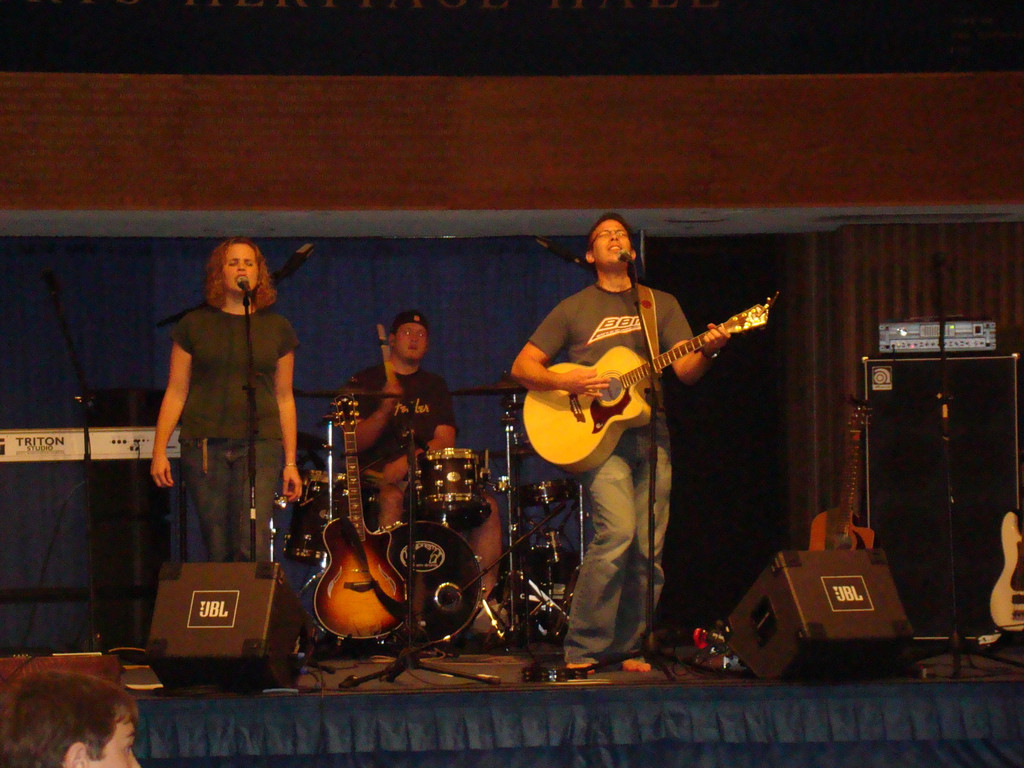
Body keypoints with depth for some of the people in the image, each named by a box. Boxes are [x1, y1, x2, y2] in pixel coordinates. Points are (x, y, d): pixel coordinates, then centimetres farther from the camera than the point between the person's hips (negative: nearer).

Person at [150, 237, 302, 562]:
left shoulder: (277, 329, 11)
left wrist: (290, 462, 9)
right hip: (204, 446, 0)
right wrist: (159, 450, -1)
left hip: (260, 446, 0)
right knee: (217, 550, 1)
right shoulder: (195, 325, 7)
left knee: (253, 547, -13)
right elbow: (176, 392, 8)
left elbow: (284, 398, 13)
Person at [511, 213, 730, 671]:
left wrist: (707, 351, -16)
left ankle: (628, 648, 10)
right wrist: (562, 381, -12)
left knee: (649, 551, -2)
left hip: (650, 435, 4)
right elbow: (522, 367, 7)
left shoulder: (662, 305, 17)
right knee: (617, 533, -20)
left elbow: (685, 370, 6)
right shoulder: (574, 309, 9)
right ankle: (583, 648, -12)